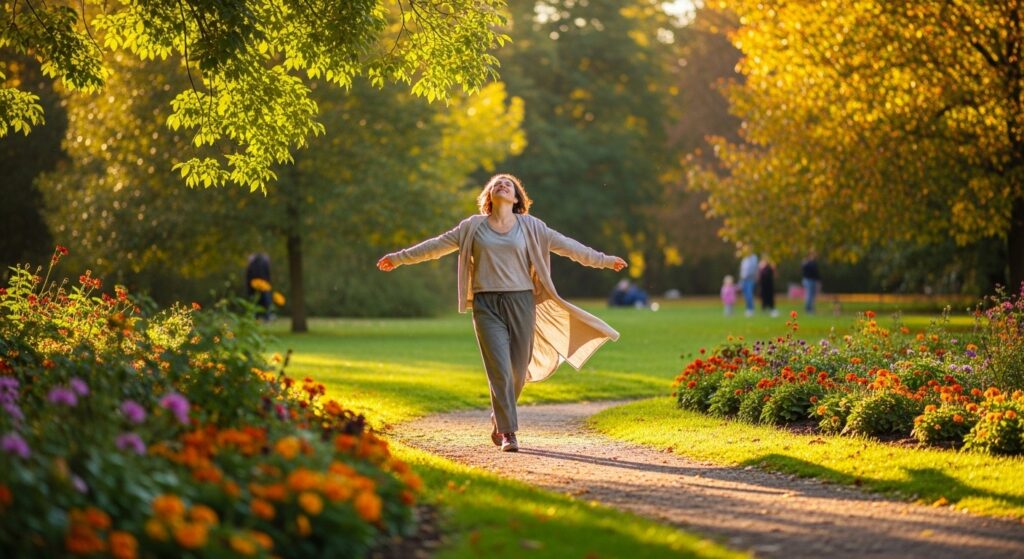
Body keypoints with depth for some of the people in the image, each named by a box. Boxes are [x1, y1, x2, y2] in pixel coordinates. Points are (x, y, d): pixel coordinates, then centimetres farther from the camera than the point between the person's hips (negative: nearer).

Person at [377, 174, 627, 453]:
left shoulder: (530, 227, 9)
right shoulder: (473, 227, 9)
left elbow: (565, 245, 12)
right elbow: (438, 245, 14)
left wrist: (604, 260, 11)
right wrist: (399, 258, 16)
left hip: (521, 302, 1)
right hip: (486, 305, -1)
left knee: (518, 371, 3)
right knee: (500, 371, -11)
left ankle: (499, 422, 26)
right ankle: (508, 432, -7)